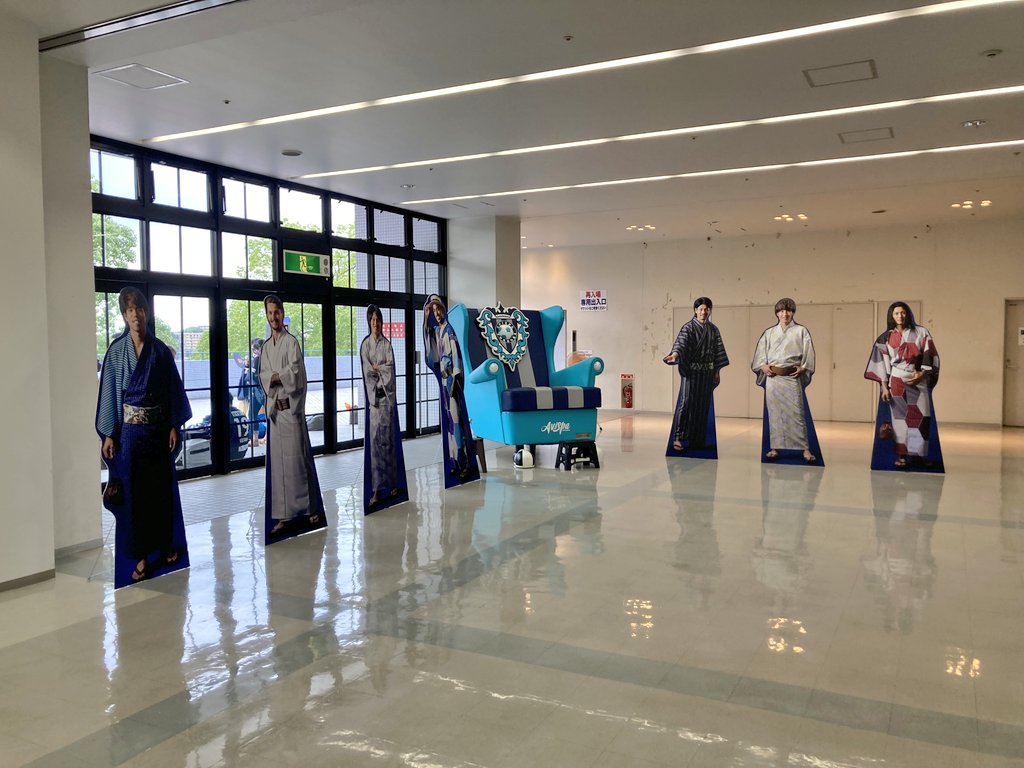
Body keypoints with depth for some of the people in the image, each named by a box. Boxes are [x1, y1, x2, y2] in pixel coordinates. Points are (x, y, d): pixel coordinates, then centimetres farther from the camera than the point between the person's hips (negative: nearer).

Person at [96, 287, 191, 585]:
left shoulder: (160, 350, 2)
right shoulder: (116, 350, -2)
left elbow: (172, 389, 5)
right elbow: (109, 392, -1)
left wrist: (174, 426, -1)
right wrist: (109, 434, -6)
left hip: (158, 426, 2)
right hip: (130, 427, -1)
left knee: (163, 486, 9)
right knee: (134, 491, 3)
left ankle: (167, 546, 24)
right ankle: (141, 556, 11)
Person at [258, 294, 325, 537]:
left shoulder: (291, 342, -4)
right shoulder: (265, 347, 16)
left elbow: (295, 372, -14)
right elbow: (263, 376, 7)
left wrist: (274, 376, -5)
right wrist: (276, 378, -12)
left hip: (291, 407, -6)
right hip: (273, 408, 6)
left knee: (298, 458, -4)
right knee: (277, 462, 6)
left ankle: (312, 510, 6)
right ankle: (283, 516, 11)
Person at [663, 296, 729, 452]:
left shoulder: (713, 329, 10)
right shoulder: (688, 327, -4)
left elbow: (718, 351, 14)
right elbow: (681, 343, -21)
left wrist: (718, 372, 11)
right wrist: (675, 354, -41)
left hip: (707, 373, 5)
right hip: (690, 371, -5)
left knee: (703, 405, 7)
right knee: (686, 401, -12)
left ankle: (698, 440, 14)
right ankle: (678, 438, -13)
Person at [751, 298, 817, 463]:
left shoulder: (801, 331, 7)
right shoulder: (769, 333, 13)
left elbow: (808, 354, 4)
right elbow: (760, 354, 13)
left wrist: (802, 368, -8)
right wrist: (763, 366, -4)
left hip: (792, 377, -2)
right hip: (772, 378, 3)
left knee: (796, 412, -6)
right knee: (774, 413, 4)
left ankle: (805, 450, -3)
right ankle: (774, 448, 10)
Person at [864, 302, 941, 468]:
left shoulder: (921, 332, 3)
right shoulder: (886, 337, 4)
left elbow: (930, 356, 2)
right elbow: (882, 362, 3)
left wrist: (923, 373, -12)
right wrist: (884, 386, -3)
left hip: (919, 381, 0)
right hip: (897, 382, 0)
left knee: (921, 417, -5)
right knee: (900, 417, 0)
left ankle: (918, 454, 5)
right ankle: (902, 455, 3)